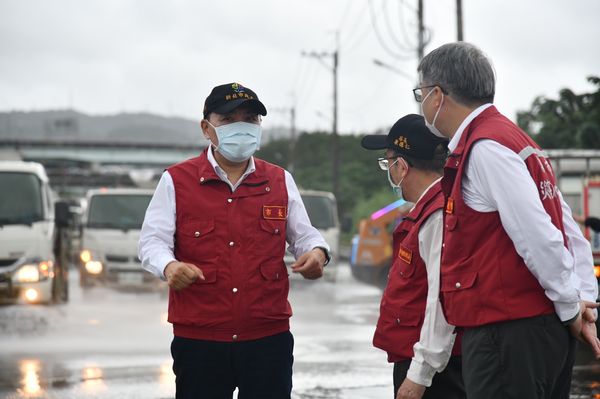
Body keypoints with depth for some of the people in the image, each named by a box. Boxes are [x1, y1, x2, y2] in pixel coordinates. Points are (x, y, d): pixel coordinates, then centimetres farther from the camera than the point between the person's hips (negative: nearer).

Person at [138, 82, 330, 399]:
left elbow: (303, 234, 15)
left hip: (269, 337, 2)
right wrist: (168, 266, -27)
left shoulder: (280, 181, 10)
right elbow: (152, 241, -4)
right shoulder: (176, 181, 2)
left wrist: (315, 253, -9)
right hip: (199, 339, -2)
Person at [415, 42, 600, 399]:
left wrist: (571, 308, -10)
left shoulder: (486, 148, -14)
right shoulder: (514, 139, 17)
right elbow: (570, 231, 15)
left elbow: (538, 236, -20)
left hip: (507, 332, -10)